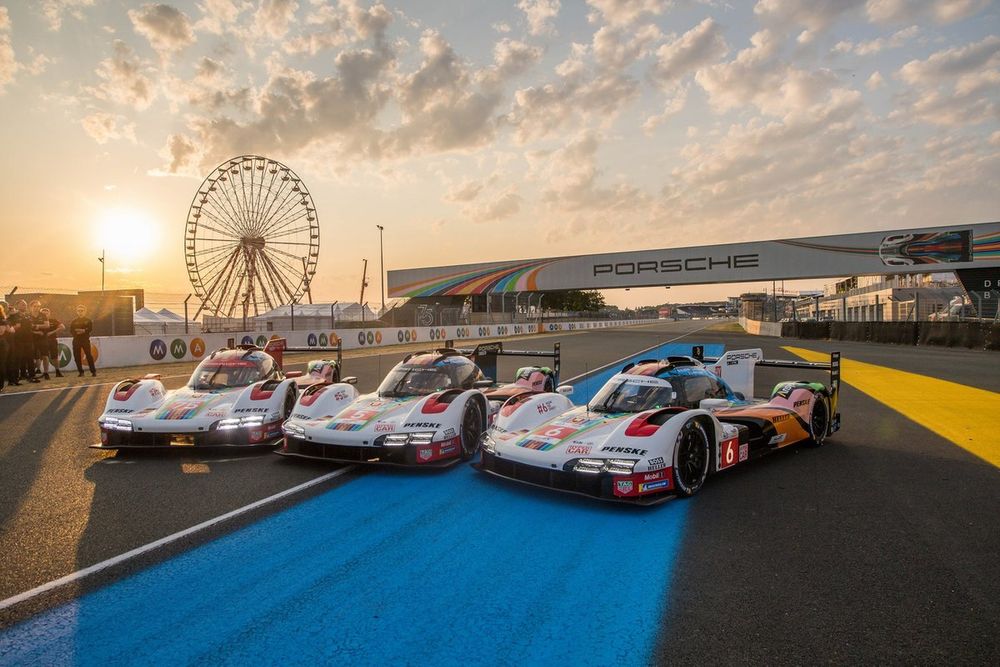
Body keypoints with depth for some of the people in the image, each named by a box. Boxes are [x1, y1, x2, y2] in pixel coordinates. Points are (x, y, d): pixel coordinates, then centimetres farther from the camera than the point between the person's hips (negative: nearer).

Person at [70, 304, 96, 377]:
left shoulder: (88, 320, 6)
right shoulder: (74, 322, 12)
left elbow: (90, 328, -7)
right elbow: (71, 330, 3)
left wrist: (84, 331, -22)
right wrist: (77, 332, -15)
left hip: (85, 340, -3)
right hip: (76, 340, 3)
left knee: (89, 355, -9)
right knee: (77, 356, 1)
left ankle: (93, 371, -7)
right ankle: (81, 372, 9)